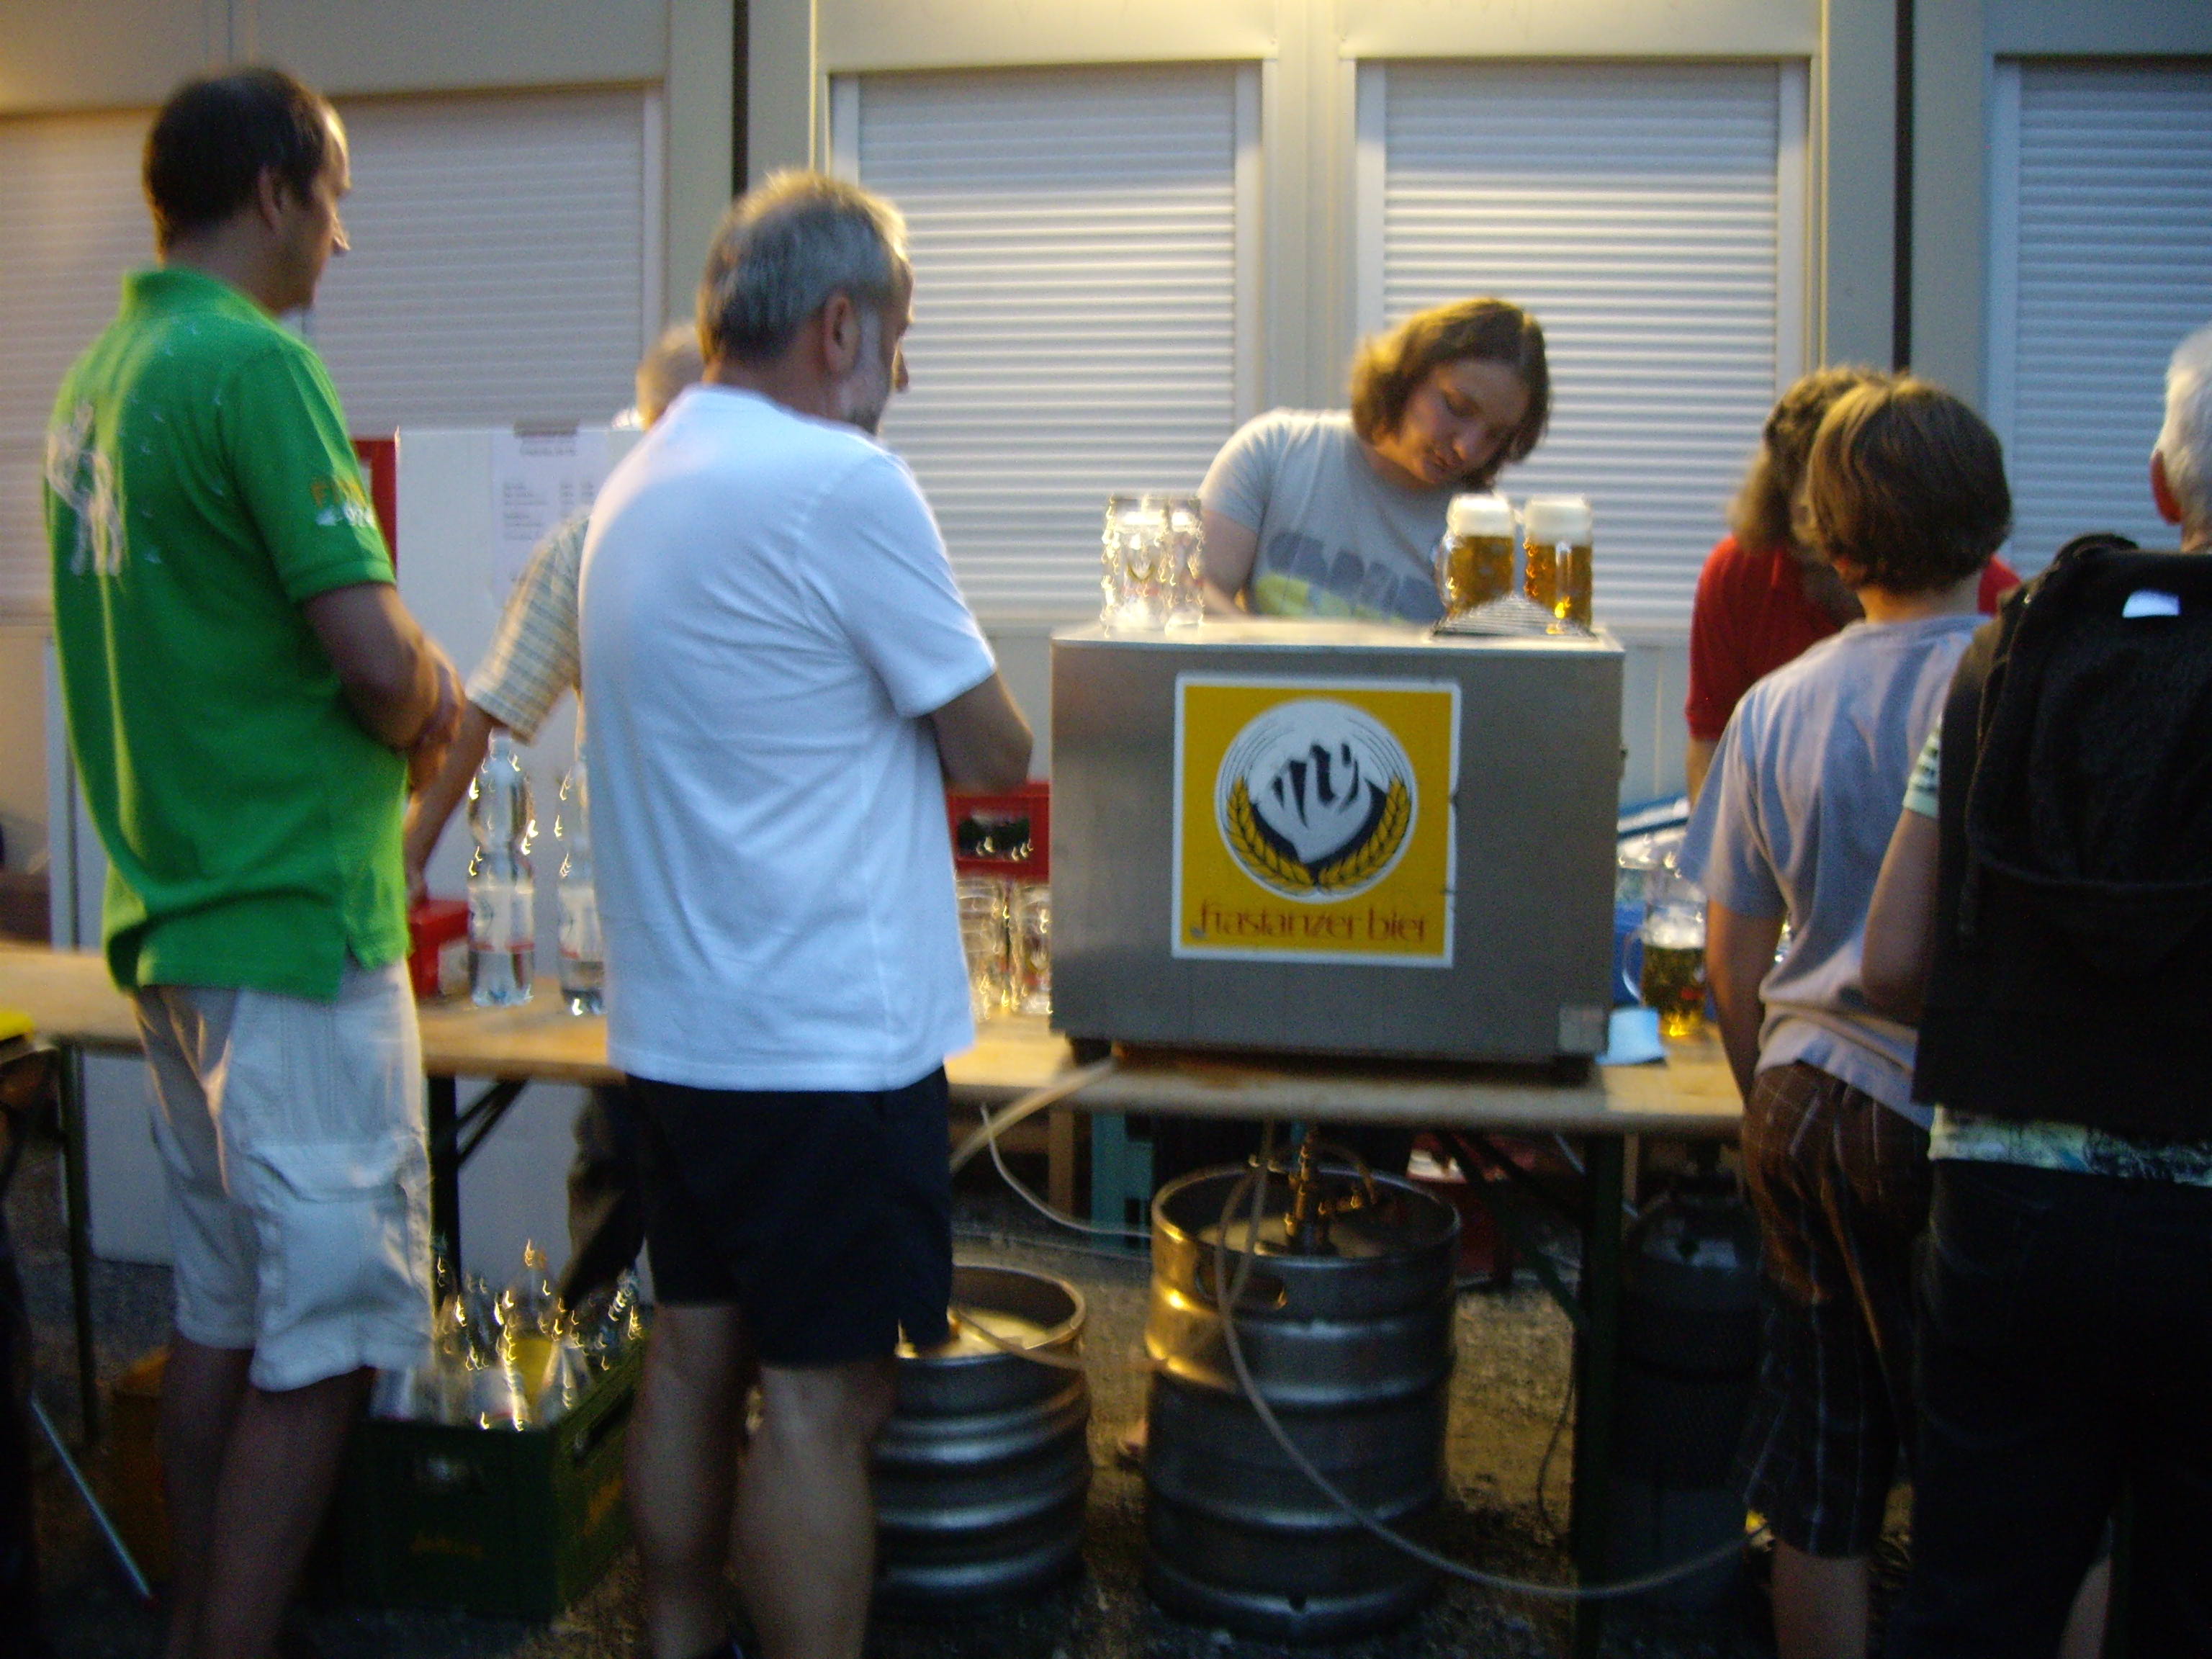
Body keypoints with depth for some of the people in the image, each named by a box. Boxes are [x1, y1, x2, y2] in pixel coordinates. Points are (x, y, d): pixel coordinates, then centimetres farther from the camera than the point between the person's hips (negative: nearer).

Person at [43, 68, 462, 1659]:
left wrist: (407, 687, 8)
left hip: (172, 917, 9)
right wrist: (421, 722, 0)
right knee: (319, 1345, 0)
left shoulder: (98, 375, 13)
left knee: (220, 1318, 17)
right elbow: (378, 655, -22)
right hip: (295, 928, -9)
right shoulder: (256, 364, -15)